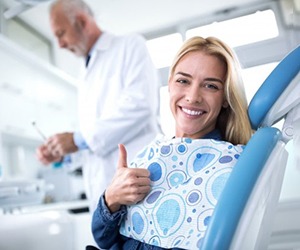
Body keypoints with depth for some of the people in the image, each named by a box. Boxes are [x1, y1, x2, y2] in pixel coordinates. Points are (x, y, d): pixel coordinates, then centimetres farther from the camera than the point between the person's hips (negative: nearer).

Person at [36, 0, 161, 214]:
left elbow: (141, 104, -16)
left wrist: (79, 140, -13)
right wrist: (63, 150, 6)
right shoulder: (87, 76, 23)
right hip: (104, 186, 7)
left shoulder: (130, 45, 0)